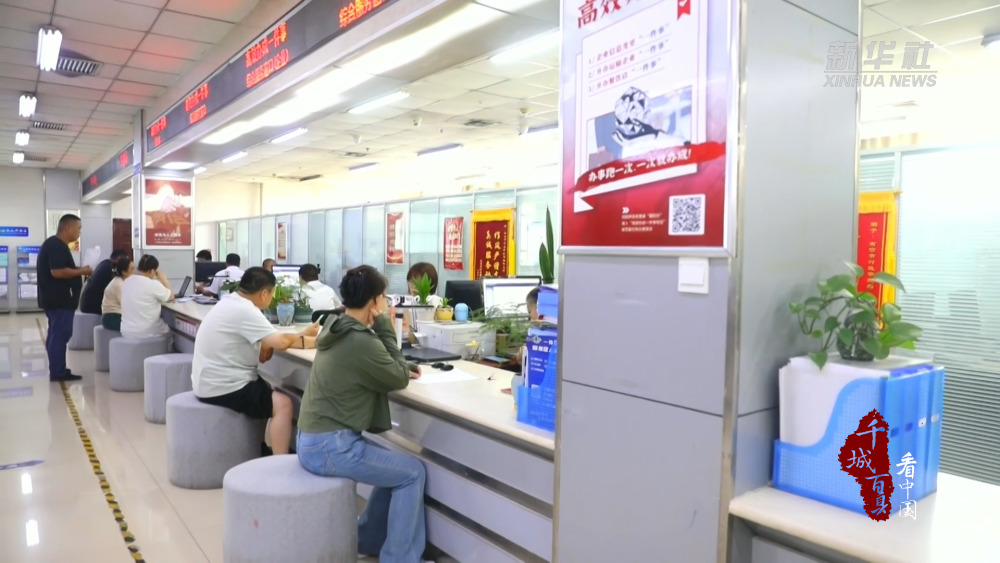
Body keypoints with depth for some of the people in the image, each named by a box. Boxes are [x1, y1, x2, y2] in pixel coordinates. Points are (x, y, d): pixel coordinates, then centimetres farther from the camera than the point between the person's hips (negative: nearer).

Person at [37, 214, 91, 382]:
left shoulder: (55, 244, 15)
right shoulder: (56, 246, -18)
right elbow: (57, 272, -26)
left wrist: (78, 271, 11)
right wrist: (81, 271, -16)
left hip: (56, 298, 11)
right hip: (59, 299, -11)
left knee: (56, 334, 15)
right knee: (60, 335, -6)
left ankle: (57, 370, 22)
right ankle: (58, 373, -2)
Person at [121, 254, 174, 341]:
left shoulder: (126, 282, 5)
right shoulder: (153, 284, -17)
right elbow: (171, 297, -1)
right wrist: (162, 278, 7)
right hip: (146, 333, -7)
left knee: (164, 326, 31)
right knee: (170, 329, 26)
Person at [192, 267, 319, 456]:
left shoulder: (230, 303, 8)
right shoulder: (244, 311, -21)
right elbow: (281, 342, -24)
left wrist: (263, 345, -7)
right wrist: (305, 334, -7)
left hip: (211, 381, 11)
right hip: (220, 388, -11)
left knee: (268, 390, 25)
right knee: (283, 404, -14)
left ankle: (259, 448, 31)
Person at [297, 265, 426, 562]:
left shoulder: (337, 326, 7)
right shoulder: (360, 340, -23)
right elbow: (399, 379, -9)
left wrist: (403, 368, 5)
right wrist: (384, 324, -9)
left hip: (313, 439, 9)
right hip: (330, 446, -9)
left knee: (396, 467, 21)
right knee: (413, 472, 0)